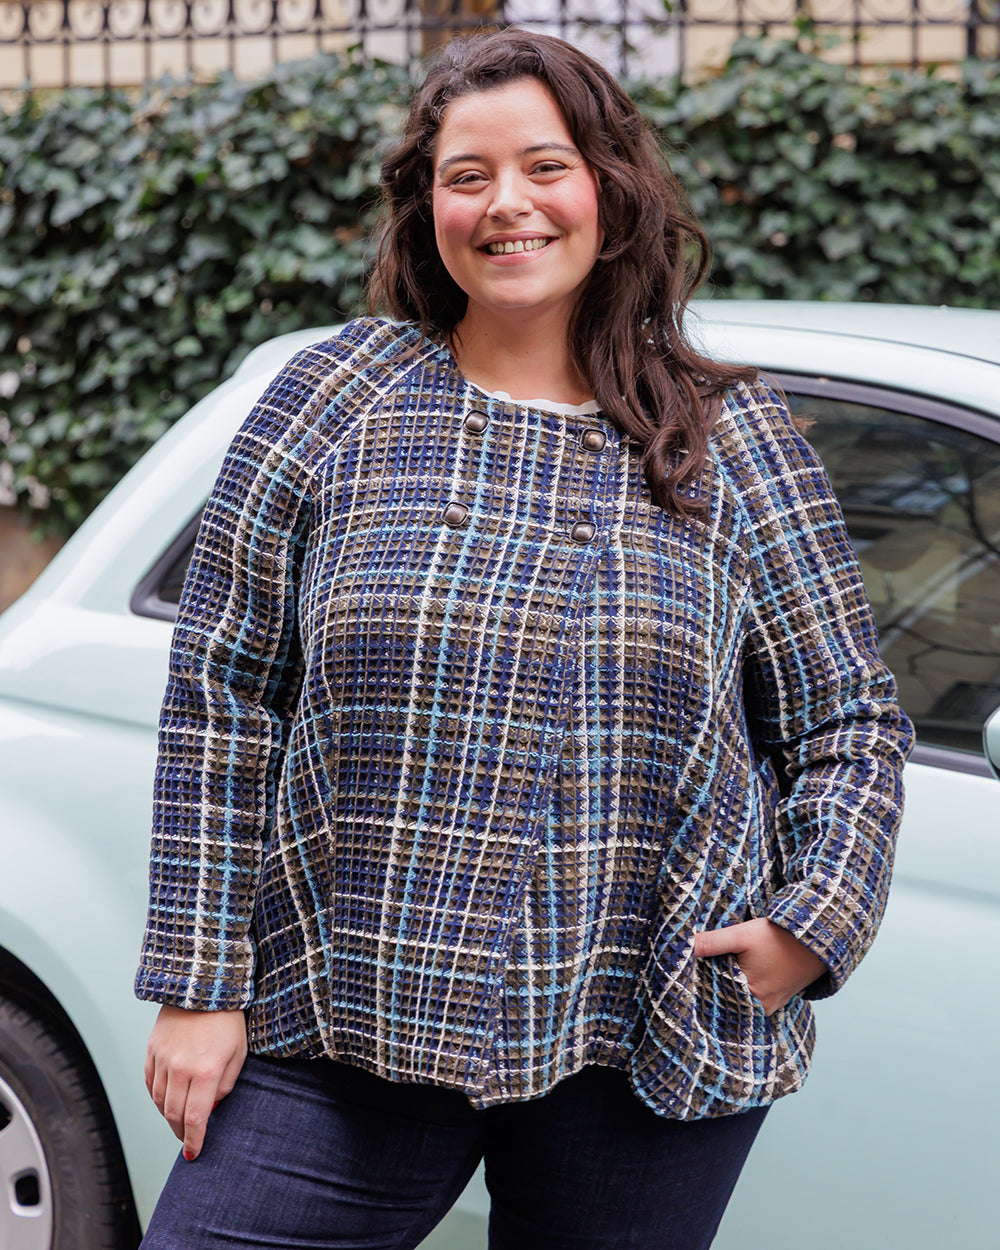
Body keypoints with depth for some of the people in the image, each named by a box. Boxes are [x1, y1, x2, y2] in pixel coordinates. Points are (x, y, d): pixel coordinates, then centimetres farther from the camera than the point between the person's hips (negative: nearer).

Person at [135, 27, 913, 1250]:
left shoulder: (734, 440, 5)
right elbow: (220, 702, 2)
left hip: (645, 1056, 1)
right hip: (339, 1029, 0)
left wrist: (813, 921, -6)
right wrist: (199, 986, -2)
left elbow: (851, 723, 10)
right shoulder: (329, 403, 2)